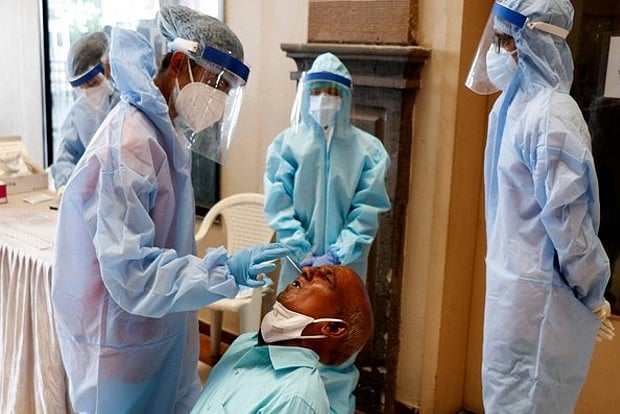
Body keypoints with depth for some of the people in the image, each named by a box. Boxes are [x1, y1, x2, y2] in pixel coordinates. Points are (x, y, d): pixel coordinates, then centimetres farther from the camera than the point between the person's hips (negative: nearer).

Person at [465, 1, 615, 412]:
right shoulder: (518, 104, 5)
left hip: (537, 292, -9)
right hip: (518, 282, 9)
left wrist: (592, 296, -13)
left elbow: (568, 216, -22)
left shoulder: (550, 113, -21)